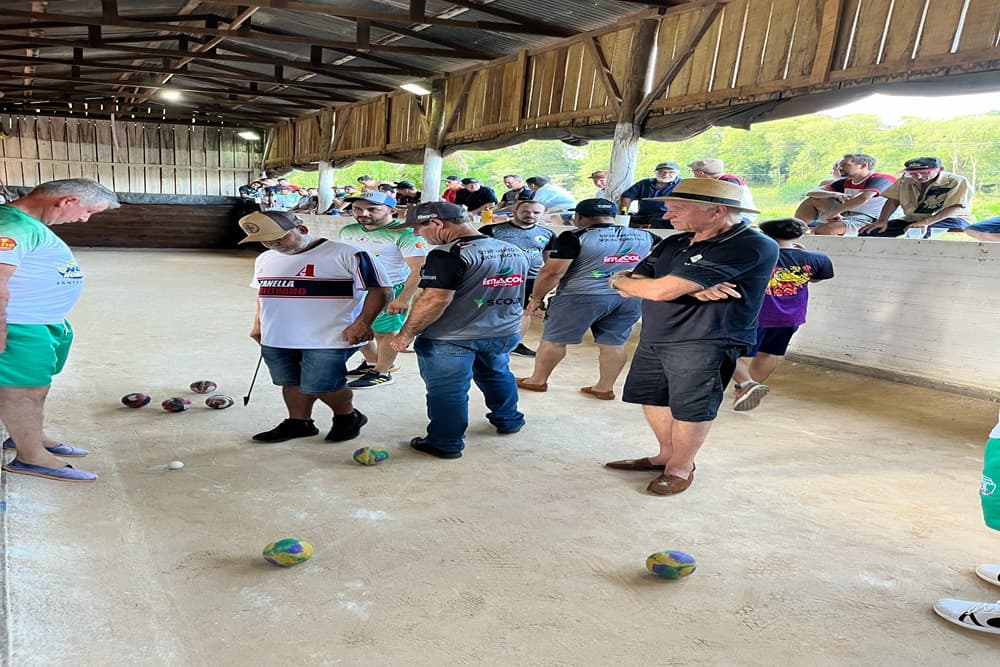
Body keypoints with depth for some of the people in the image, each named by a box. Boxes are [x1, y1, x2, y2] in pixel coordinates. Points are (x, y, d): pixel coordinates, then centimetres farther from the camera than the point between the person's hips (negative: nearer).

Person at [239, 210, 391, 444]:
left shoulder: (347, 255, -12)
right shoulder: (265, 259, 10)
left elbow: (379, 290, -13)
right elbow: (263, 293, 24)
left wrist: (362, 323, -20)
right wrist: (258, 325, 21)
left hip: (328, 339, -6)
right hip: (276, 338, 7)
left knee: (319, 386, -6)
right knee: (291, 383, 13)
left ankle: (348, 416, 20)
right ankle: (298, 423, 33)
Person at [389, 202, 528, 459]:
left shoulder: (449, 254, -20)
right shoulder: (515, 252, 5)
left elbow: (434, 300, -26)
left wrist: (406, 333, -17)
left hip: (450, 339, -7)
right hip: (504, 333, 8)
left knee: (446, 391, 7)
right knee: (497, 375, 28)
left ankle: (446, 444, 18)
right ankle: (508, 420, 44)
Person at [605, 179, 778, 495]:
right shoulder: (672, 244, 10)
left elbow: (660, 290, -24)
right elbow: (632, 288, 4)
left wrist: (618, 279, -2)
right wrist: (690, 289, -14)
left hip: (705, 345, -8)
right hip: (653, 339, 8)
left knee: (689, 410, 4)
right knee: (653, 400, 16)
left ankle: (681, 467, 26)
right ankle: (667, 455, 37)